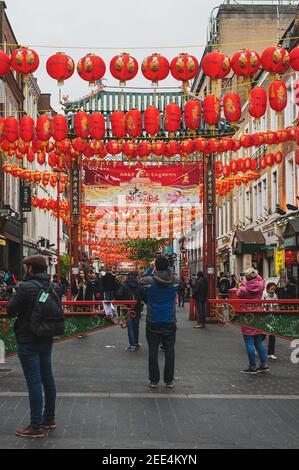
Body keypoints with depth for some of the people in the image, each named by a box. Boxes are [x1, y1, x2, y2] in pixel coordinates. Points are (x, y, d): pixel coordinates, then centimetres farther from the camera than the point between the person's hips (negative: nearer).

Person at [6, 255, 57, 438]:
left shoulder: (26, 287, -18)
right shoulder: (50, 286, 5)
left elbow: (10, 309, -11)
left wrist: (14, 296, 8)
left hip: (28, 341, -8)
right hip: (46, 339, 8)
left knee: (34, 381, -5)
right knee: (47, 378, 16)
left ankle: (36, 427, -1)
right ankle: (49, 418, 28)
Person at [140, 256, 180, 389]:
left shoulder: (148, 281, -14)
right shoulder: (175, 280, -9)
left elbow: (141, 281, 8)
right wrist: (166, 267, 11)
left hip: (153, 323, -1)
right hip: (170, 322, 1)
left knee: (153, 352, 8)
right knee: (169, 352, 9)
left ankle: (154, 380, 12)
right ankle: (169, 380, 13)